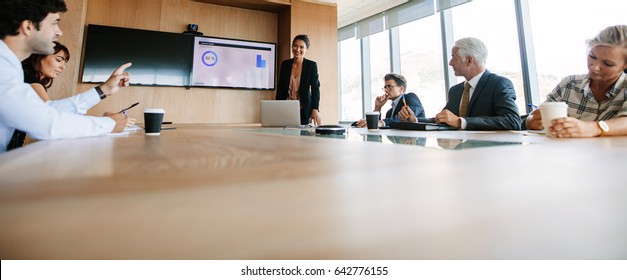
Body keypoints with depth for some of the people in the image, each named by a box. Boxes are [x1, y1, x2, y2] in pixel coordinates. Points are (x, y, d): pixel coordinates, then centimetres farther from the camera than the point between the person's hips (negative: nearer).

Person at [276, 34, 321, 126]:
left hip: (304, 110, -2)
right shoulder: (285, 64, 5)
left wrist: (315, 110, -22)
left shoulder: (311, 65, -4)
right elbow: (280, 88, 9)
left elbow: (315, 88, -10)